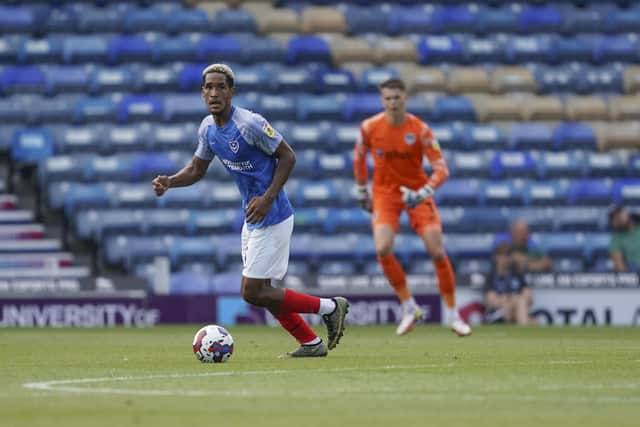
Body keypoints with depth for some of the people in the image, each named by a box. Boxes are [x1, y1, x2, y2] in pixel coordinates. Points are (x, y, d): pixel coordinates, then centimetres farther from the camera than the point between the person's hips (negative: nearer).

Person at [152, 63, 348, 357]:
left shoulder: (249, 124, -20)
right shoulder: (208, 128, 4)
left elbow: (287, 156, -14)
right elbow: (196, 170, 16)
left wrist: (267, 198, -22)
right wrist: (168, 182, -3)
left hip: (271, 218, -9)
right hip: (252, 219, 9)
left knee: (252, 293, -9)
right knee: (259, 290, 12)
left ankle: (330, 307, 3)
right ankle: (311, 343, 23)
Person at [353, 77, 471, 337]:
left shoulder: (420, 129, -16)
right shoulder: (370, 128, -10)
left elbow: (441, 169, -17)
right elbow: (359, 157, 10)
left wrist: (423, 193, -32)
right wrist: (362, 191, 13)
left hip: (417, 192, -1)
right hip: (385, 192, 1)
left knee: (437, 252, -8)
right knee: (383, 250, -21)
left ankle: (453, 314, 8)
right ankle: (409, 308, -4)